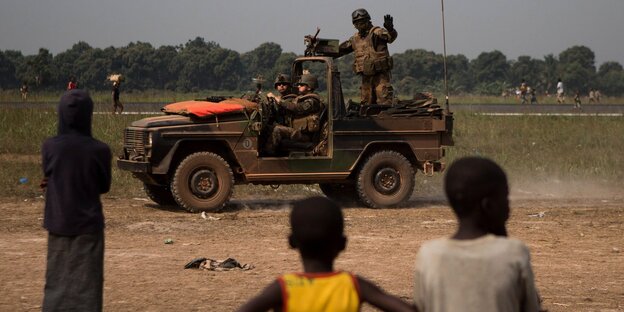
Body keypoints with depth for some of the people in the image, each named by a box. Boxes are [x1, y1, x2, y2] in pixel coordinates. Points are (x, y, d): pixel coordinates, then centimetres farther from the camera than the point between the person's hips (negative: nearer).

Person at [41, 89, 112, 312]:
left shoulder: (49, 147, -9)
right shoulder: (99, 150, -13)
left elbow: (49, 178, 6)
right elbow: (104, 187, 1)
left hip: (58, 225, 2)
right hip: (88, 226, -2)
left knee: (57, 282, 14)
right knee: (86, 284, 5)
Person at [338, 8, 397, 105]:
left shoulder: (376, 32, -9)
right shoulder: (355, 38, 12)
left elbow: (391, 37, -27)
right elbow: (341, 49, 25)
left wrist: (390, 28, -49)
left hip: (380, 75, -7)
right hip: (366, 77, 7)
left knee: (384, 103, -13)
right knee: (366, 104, 11)